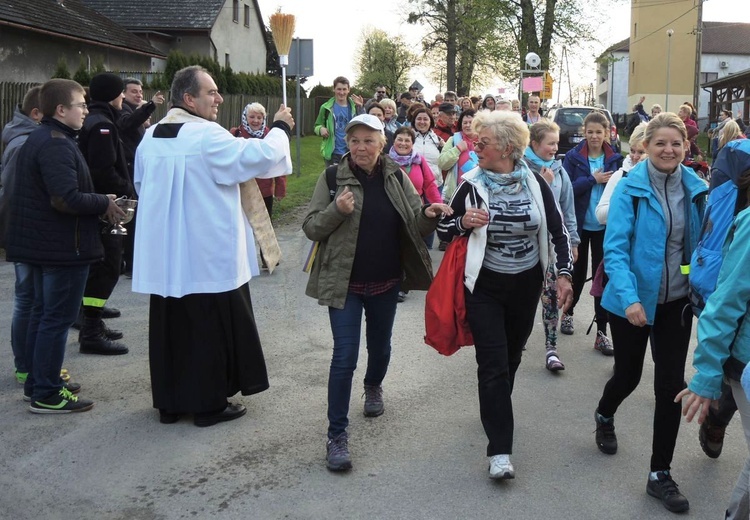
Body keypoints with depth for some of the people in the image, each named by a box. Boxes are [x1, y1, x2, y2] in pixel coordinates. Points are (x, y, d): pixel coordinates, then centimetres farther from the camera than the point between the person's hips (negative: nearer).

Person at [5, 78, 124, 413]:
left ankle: (36, 384, 27)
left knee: (42, 313, 17)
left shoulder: (37, 140, 13)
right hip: (64, 247, -10)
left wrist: (98, 203, 8)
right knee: (57, 318, -3)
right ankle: (46, 395, 4)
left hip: (40, 243, 10)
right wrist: (105, 203, -13)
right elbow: (67, 199, -28)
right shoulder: (58, 145, -19)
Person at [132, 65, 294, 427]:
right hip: (207, 256, -7)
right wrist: (280, 128, -2)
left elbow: (141, 184, 18)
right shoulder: (206, 136, -17)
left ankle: (169, 403, 23)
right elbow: (256, 157, -18)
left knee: (171, 325, 14)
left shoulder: (151, 137, 6)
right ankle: (209, 404, 14)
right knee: (210, 328, 5)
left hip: (164, 254, 7)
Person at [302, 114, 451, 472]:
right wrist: (337, 209, -27)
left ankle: (373, 387, 53)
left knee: (380, 346, 22)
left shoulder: (396, 177, 0)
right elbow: (311, 228, -8)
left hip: (386, 282, 4)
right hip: (345, 283, -3)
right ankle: (337, 435, 3)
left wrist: (429, 215, -20)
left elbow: (415, 226, 2)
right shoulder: (333, 178, -8)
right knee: (345, 357, -7)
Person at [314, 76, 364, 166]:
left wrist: (360, 108, -16)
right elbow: (317, 125, 11)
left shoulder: (354, 107, 4)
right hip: (332, 153, -1)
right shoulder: (327, 108, 1)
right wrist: (321, 129, -13)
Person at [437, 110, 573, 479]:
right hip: (485, 286, -2)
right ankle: (500, 451, -5)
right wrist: (463, 222, -21)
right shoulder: (472, 185, -7)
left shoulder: (534, 183, -5)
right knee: (493, 363, -8)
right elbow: (443, 230, 0)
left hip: (526, 285, 2)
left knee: (512, 356, 17)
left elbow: (558, 231, 3)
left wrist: (564, 273, -6)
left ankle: (496, 408, 46)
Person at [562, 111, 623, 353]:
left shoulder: (615, 158, 1)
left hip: (605, 226, 1)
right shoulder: (573, 157, -4)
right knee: (578, 271, 14)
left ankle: (601, 332, 6)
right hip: (579, 225, -1)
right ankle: (568, 312, 39)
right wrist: (592, 180, -19)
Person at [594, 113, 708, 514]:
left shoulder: (695, 187, -2)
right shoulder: (630, 187, -15)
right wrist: (629, 297, -30)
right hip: (633, 299, -3)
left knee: (671, 383, 3)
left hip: (675, 301, 3)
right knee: (629, 373, 13)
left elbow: (701, 242, 8)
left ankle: (660, 474, 16)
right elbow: (615, 247, -19)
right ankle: (604, 416, 49)